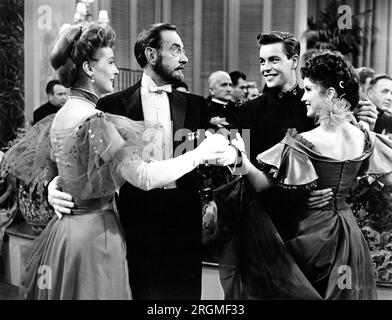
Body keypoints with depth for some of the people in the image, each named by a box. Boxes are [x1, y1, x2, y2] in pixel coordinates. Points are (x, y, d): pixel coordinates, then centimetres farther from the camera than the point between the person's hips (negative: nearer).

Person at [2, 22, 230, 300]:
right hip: (95, 232, -9)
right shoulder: (95, 120, -21)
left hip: (64, 228, 9)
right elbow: (144, 177, -29)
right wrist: (199, 154, -19)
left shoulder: (59, 117, 4)